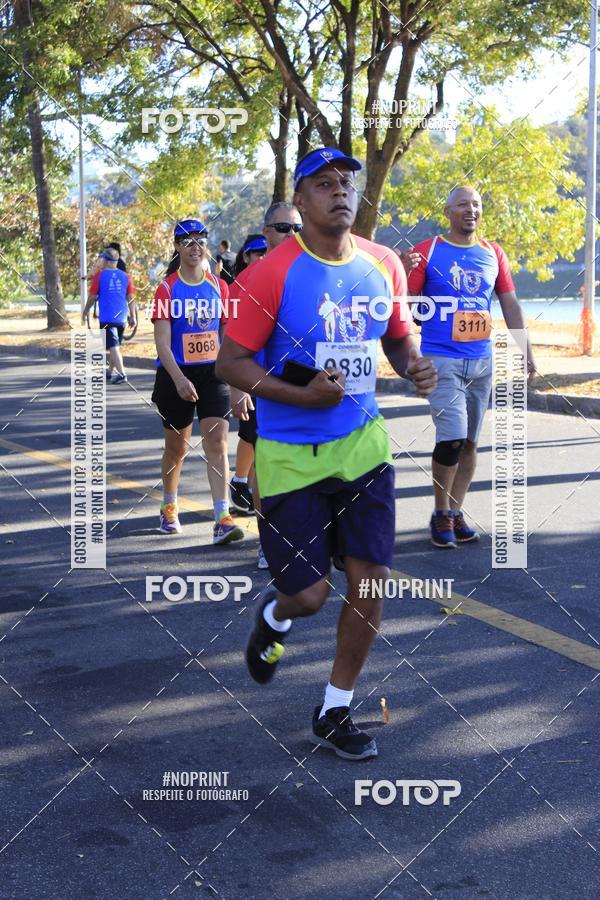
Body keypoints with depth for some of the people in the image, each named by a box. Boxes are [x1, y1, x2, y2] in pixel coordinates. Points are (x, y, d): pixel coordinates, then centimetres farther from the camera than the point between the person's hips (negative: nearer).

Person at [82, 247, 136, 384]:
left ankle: (121, 374, -21)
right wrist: (133, 316, 9)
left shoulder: (100, 275, -5)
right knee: (116, 345, 19)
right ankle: (110, 371, 34)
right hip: (121, 317, 5)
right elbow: (131, 298, 4)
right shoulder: (125, 276, 6)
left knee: (113, 346, -9)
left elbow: (92, 297, -3)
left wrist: (85, 312, 10)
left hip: (107, 317, -5)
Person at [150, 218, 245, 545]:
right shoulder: (167, 288, -5)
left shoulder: (217, 285, 5)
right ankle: (169, 508, 34)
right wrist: (179, 379, -24)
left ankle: (222, 519, -14)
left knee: (217, 441, -11)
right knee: (177, 445, 11)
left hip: (212, 373, 2)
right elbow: (162, 343, -11)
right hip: (176, 375, -2)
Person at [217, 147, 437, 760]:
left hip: (363, 444, 4)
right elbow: (228, 364, -11)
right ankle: (275, 615, 39)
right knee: (309, 593, -2)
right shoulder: (274, 272, -13)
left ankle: (335, 714, 21)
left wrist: (414, 365, -5)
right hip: (290, 455, -4)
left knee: (369, 581, 1)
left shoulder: (384, 265, 3)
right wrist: (303, 395, -23)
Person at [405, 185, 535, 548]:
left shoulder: (493, 253, 8)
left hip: (482, 360, 5)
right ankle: (441, 514, 5)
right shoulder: (427, 252, -4)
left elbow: (511, 305, 13)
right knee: (452, 438, -14)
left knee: (470, 441, 9)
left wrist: (526, 351, 8)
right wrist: (404, 274, -24)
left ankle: (456, 512, 21)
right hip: (442, 359, -5)